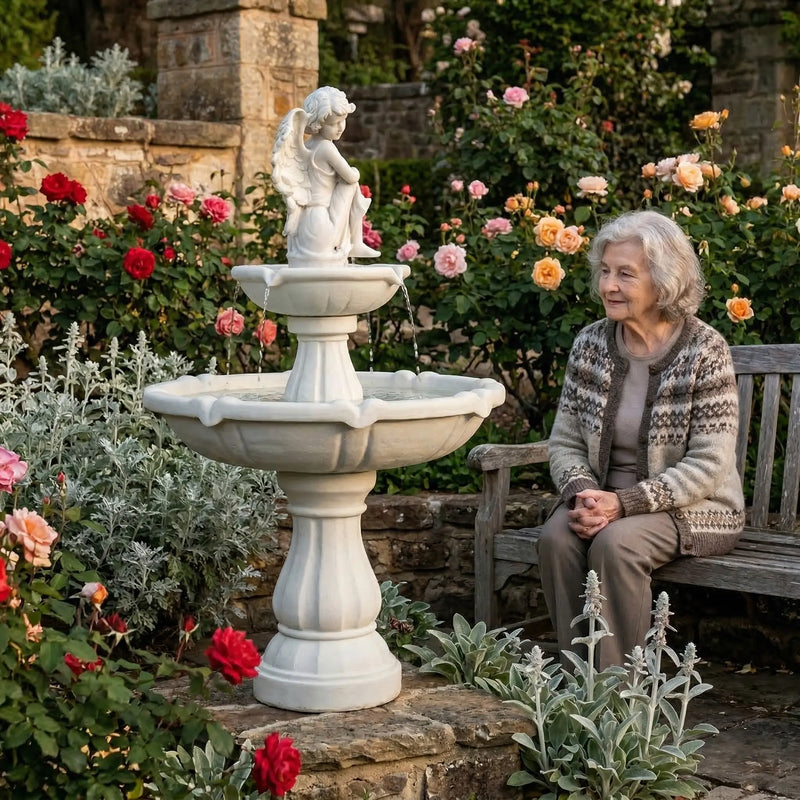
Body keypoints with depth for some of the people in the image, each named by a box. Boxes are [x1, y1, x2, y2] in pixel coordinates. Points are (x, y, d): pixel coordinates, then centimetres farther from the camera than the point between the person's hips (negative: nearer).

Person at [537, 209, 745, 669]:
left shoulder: (705, 352, -12)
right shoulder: (590, 345, 3)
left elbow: (708, 465, -15)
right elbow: (565, 442, 5)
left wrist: (625, 502, -23)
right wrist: (583, 493, -16)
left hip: (691, 509, -4)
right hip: (606, 500, 4)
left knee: (616, 542, -32)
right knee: (557, 536, -25)